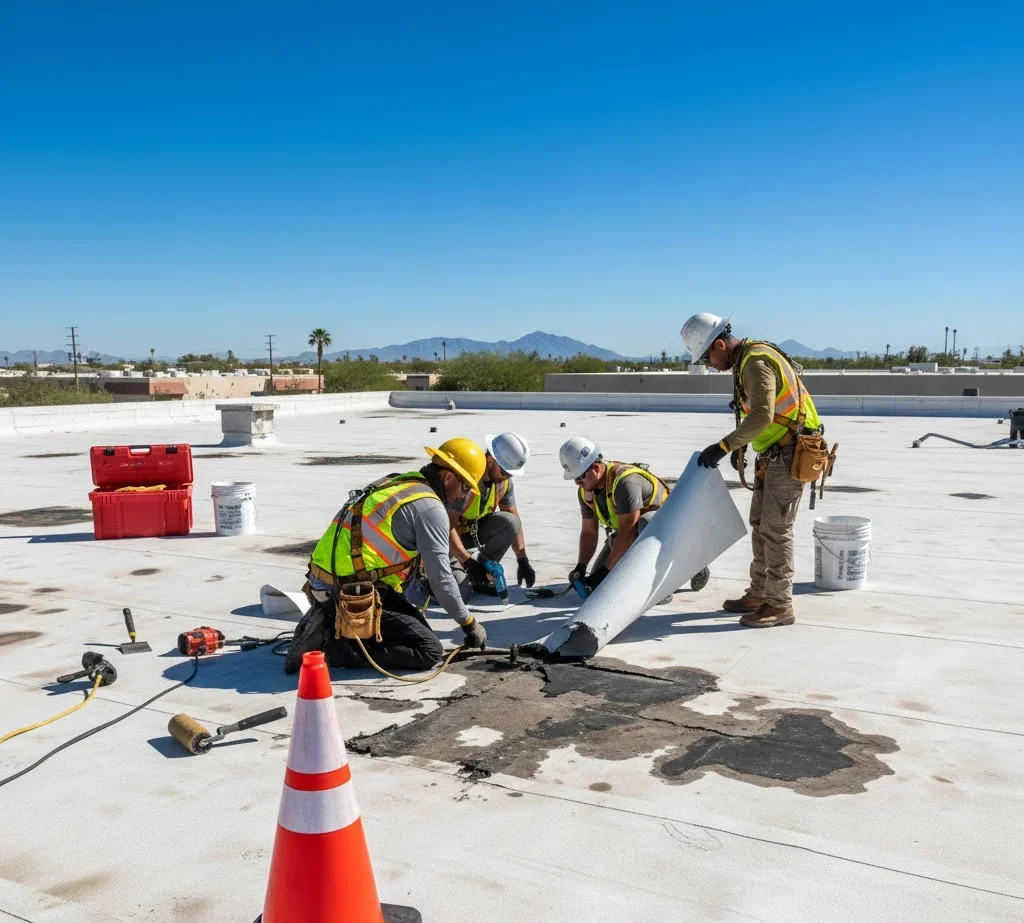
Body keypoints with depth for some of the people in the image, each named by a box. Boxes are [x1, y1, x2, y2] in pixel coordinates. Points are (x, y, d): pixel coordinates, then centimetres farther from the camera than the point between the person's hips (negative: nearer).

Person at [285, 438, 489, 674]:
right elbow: (440, 578, -11)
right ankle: (331, 644, -11)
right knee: (429, 651, -6)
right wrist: (469, 624, 2)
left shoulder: (395, 483, 16)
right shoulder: (431, 507, -11)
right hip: (354, 595, -9)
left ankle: (327, 625, 10)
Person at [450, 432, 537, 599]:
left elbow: (514, 521, 2)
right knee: (460, 594, -25)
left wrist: (523, 562, -2)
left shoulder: (504, 482, -8)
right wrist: (469, 563, -38)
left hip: (473, 530, 7)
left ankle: (480, 578, -4)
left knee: (510, 522, -21)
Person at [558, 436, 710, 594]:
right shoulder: (586, 491, -8)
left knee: (646, 523, -43)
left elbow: (627, 534, -34)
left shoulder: (624, 480, -35)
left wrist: (605, 570, -31)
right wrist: (580, 567, -15)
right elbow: (588, 532, -1)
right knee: (600, 582, 1)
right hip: (630, 531, 8)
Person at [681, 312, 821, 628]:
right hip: (774, 453, 10)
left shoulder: (756, 362, -21)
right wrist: (738, 446, 15)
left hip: (790, 453, -10)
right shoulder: (744, 361, 12)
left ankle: (780, 606, 2)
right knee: (760, 524, 14)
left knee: (775, 529, -6)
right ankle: (759, 594, 24)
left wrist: (723, 446, -28)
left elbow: (761, 416, -31)